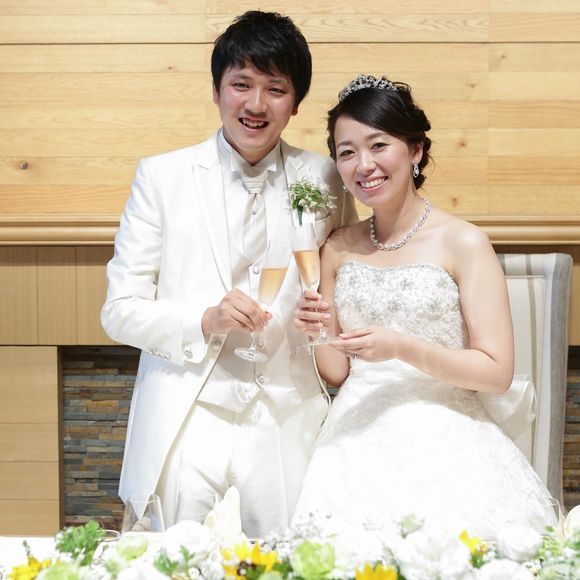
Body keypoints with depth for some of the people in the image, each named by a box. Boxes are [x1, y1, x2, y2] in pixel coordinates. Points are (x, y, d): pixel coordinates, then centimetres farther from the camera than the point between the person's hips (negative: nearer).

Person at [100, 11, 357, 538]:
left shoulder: (324, 179, 5)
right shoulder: (162, 176, 1)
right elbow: (120, 311, 0)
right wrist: (205, 320, -16)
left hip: (289, 424, 1)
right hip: (186, 421, -1)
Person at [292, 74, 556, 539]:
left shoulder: (463, 243, -6)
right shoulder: (339, 249, 7)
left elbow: (497, 373, -9)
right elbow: (338, 373, 11)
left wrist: (401, 347, -19)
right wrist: (321, 333, -10)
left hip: (441, 443, -3)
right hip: (357, 444, 3)